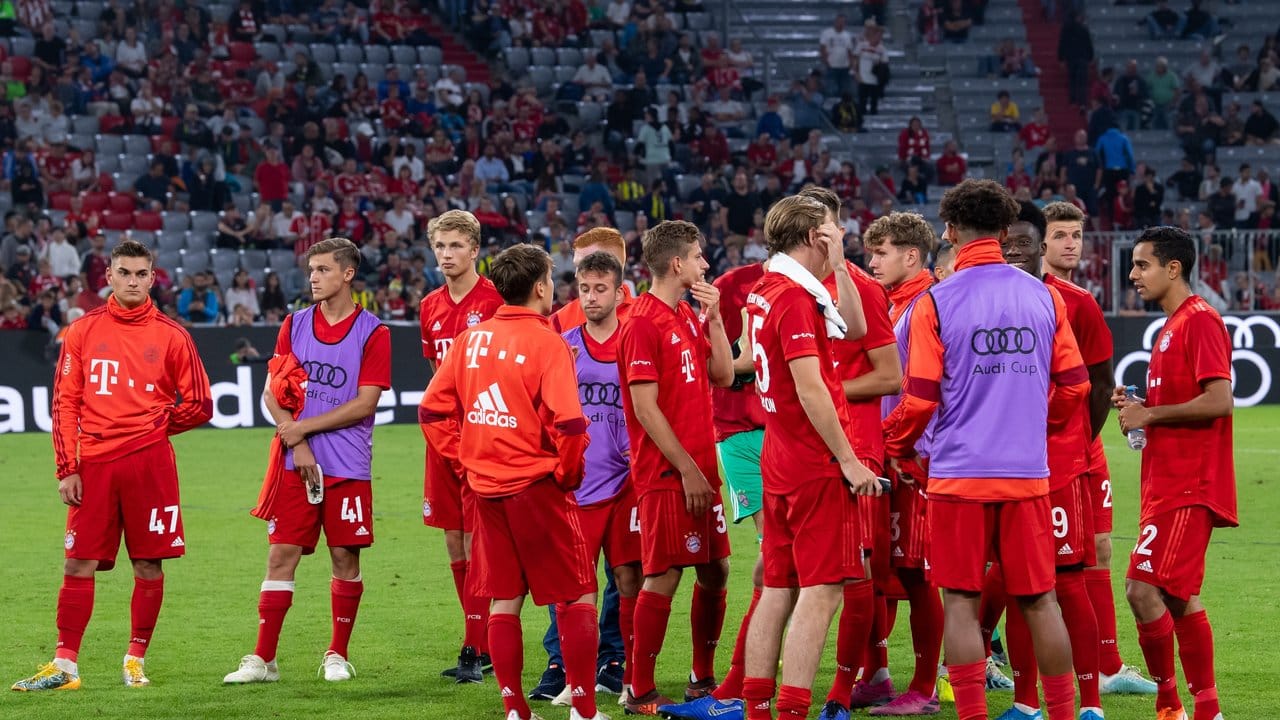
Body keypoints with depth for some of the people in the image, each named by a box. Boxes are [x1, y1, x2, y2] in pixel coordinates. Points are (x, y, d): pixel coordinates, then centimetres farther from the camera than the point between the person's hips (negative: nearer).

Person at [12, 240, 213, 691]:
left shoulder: (171, 336, 4)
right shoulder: (82, 332, 8)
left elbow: (199, 406, 8)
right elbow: (65, 404, 6)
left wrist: (152, 426, 2)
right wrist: (67, 468, 0)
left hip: (149, 464, -1)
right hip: (94, 464, 1)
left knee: (148, 565, 2)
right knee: (78, 564, -2)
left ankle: (136, 660, 13)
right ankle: (64, 666, 0)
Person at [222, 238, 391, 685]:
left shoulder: (372, 332, -2)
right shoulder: (295, 324, 9)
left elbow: (365, 403, -8)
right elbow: (272, 392, 7)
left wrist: (303, 427, -9)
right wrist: (296, 443, -7)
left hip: (348, 466, -2)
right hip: (295, 462, 2)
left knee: (345, 556, 2)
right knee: (282, 554, -2)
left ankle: (338, 655, 17)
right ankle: (263, 660, 0)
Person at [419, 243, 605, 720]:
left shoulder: (472, 338, 5)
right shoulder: (546, 343, -12)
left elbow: (433, 409, 7)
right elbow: (568, 423, -21)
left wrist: (463, 458, 12)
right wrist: (569, 473, -5)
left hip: (486, 488, 6)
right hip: (537, 485, -5)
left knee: (504, 601, 11)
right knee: (578, 597, 3)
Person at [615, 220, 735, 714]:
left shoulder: (689, 318, 14)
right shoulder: (644, 325, -13)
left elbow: (723, 375, 11)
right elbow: (645, 408, -16)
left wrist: (714, 317, 3)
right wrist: (687, 469, -16)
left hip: (701, 467, 9)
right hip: (666, 473, -9)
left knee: (715, 570, 11)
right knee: (663, 578, -6)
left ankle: (703, 679, 23)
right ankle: (640, 694, 0)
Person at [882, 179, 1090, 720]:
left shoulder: (936, 303, -7)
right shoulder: (1043, 297, 3)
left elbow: (919, 398, -8)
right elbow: (1074, 385, 7)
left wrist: (897, 448, 10)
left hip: (959, 473, -3)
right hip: (1027, 472, 3)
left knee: (961, 600, 2)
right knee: (1039, 599, 10)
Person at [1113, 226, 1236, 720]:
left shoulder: (1200, 321, -13)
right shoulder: (1173, 326, 18)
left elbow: (1218, 401, -22)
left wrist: (1150, 414, -15)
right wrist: (1138, 409, 8)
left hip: (1188, 488, -11)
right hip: (1169, 485, 11)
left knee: (1142, 588, -14)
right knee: (1179, 599, 12)